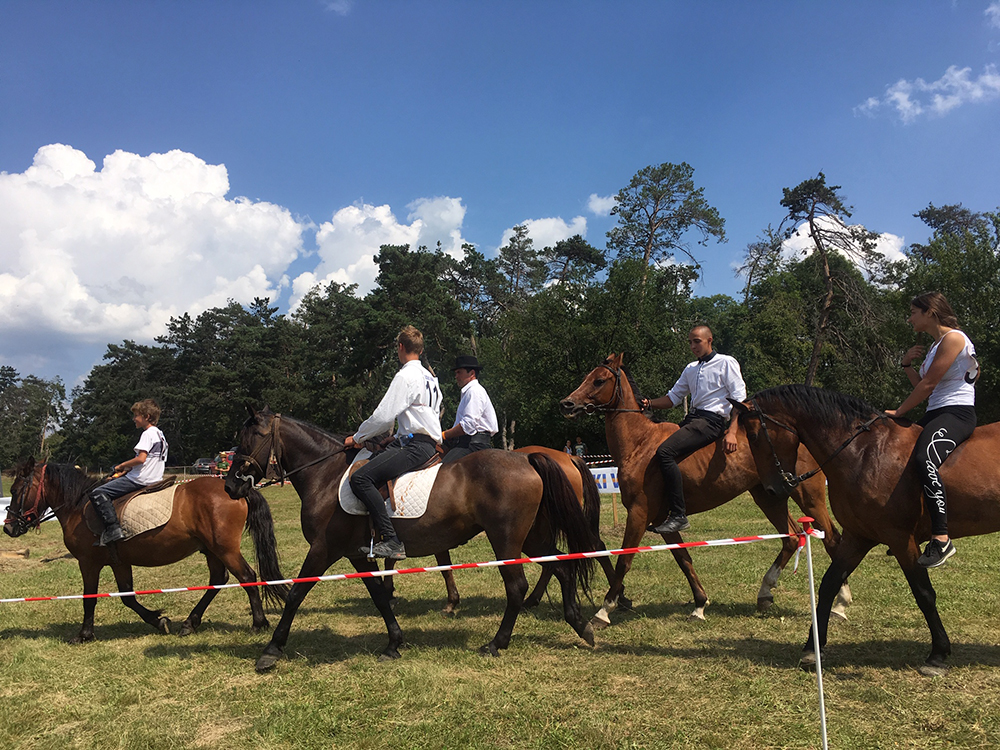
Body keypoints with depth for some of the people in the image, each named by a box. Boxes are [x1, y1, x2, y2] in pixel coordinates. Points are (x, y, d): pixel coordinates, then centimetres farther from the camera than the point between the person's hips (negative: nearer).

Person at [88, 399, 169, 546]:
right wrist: (128, 469, 15)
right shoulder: (160, 434, 18)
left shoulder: (148, 433, -12)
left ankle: (113, 529, -22)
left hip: (140, 479, -11)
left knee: (97, 493, -12)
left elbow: (141, 458, -23)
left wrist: (122, 466, -8)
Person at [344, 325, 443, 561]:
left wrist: (357, 438, -1)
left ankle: (392, 541, -26)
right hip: (429, 443, 11)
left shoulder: (405, 376, -9)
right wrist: (397, 438, 24)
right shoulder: (428, 377, 21)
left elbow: (384, 416, -14)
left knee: (360, 478, -20)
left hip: (416, 446, -11)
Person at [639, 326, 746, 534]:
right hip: (691, 418, 8)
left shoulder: (726, 363, 2)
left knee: (664, 452, -26)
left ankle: (678, 515, -25)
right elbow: (674, 397, 22)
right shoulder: (690, 369, 22)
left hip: (711, 421, -8)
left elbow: (739, 399, -5)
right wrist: (650, 404, 2)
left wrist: (732, 432, -17)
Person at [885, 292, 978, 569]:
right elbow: (923, 385, 21)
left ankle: (941, 538, -37)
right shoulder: (935, 346, 21)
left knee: (924, 458, -35)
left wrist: (898, 412, -9)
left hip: (957, 413, -11)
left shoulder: (953, 338, -9)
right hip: (935, 414, 11)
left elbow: (928, 385, -14)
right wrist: (907, 365, 6)